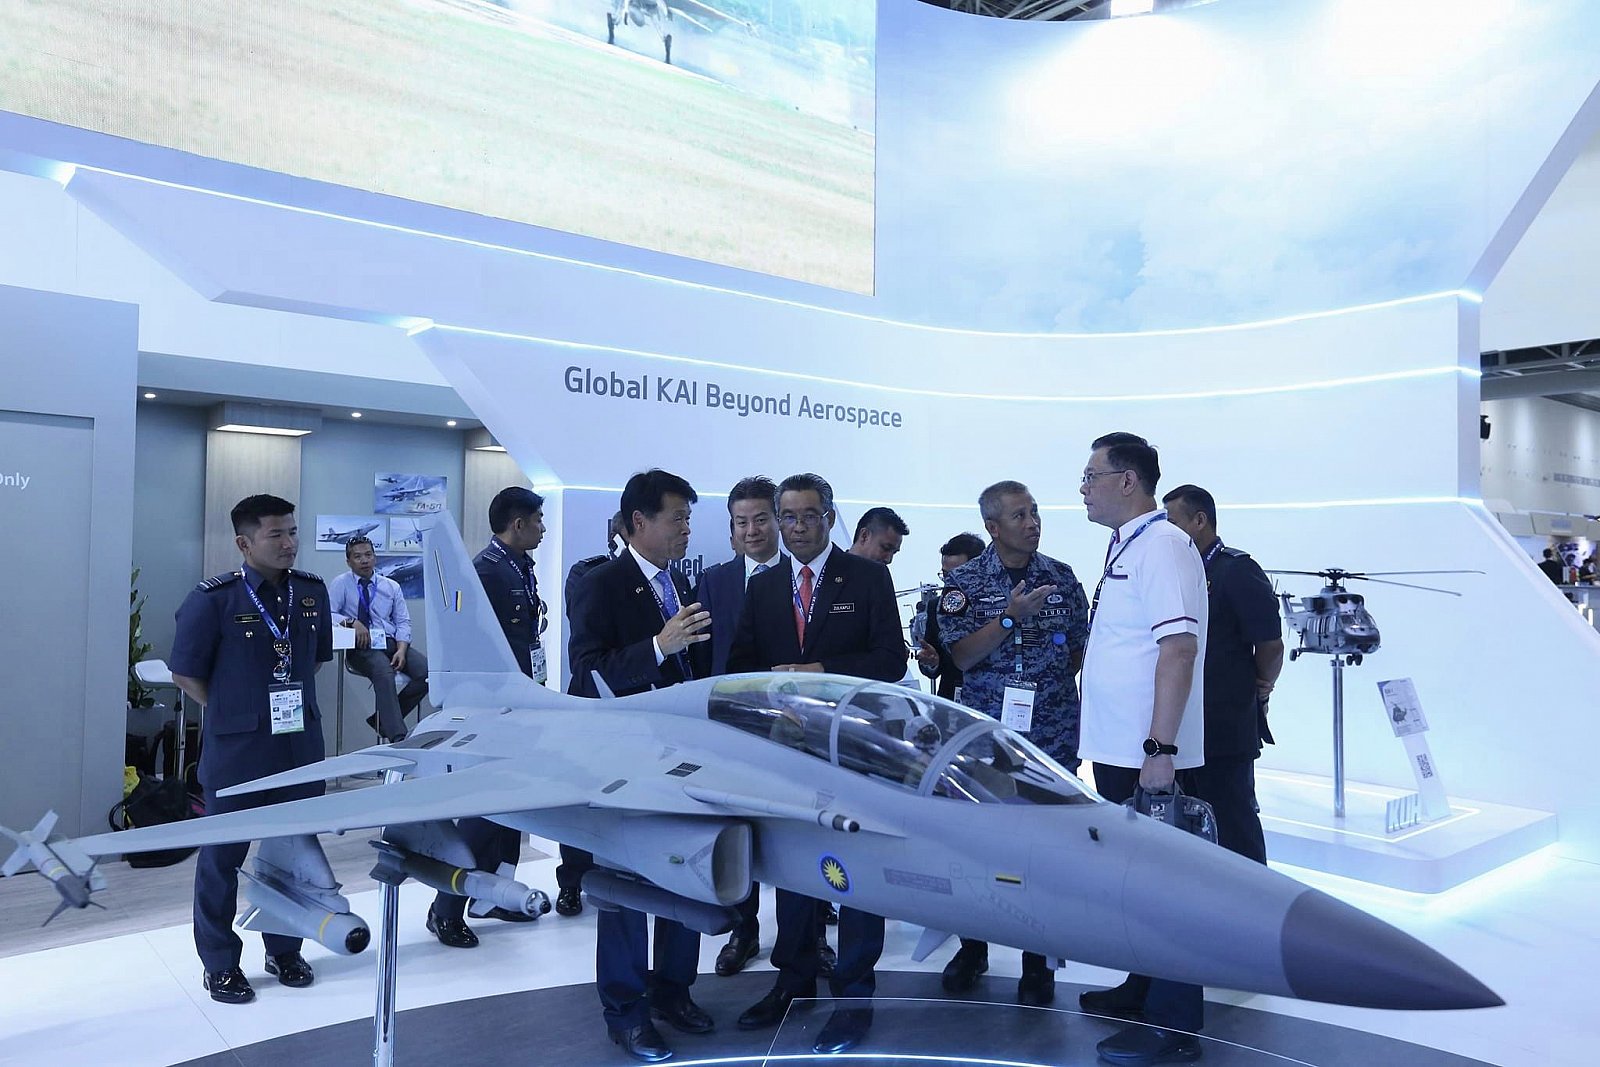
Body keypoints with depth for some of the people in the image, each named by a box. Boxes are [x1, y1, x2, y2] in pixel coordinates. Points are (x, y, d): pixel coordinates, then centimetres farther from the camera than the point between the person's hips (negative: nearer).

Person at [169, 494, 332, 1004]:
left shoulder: (312, 591, 3)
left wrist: (292, 703, 11)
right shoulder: (213, 598, -12)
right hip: (236, 751, -4)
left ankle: (285, 949, 31)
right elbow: (186, 674, -5)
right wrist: (235, 712, -1)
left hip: (301, 745, 5)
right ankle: (219, 964, 23)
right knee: (223, 854, 7)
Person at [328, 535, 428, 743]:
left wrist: (401, 649, -7)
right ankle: (398, 737, -40)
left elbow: (403, 622, 11)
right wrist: (352, 621, -22)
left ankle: (383, 720, -8)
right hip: (361, 646, -4)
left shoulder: (392, 586, 17)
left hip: (391, 642, 4)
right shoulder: (340, 584, 8)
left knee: (428, 672, -22)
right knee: (385, 674, -36)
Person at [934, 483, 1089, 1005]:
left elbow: (1079, 645, 13)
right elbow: (961, 656, -10)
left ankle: (1038, 964, 19)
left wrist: (1047, 686, 2)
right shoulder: (966, 582, -2)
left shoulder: (1062, 577, 5)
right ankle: (972, 948, 27)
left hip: (1052, 736, 1)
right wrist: (1010, 617, -19)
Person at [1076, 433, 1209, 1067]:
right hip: (1119, 750, 9)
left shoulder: (1162, 544, -14)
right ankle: (1146, 987, 34)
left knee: (1161, 879, -1)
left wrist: (1161, 748, -25)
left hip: (1149, 754, -9)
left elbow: (1179, 647, -22)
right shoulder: (1124, 548, 15)